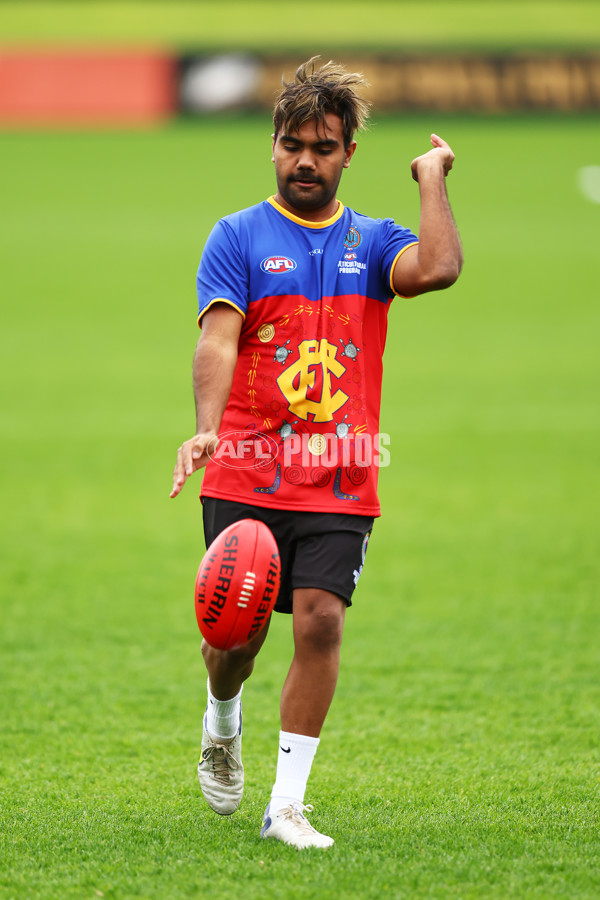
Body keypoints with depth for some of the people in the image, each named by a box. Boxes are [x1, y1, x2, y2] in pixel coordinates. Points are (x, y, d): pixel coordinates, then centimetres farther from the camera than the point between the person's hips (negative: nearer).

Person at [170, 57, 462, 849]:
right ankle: (222, 724, 36)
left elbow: (438, 268, -13)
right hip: (246, 477, -1)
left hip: (341, 482, 1)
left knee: (320, 621, -11)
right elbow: (218, 338, -11)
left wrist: (432, 179, -1)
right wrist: (207, 429, -27)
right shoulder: (239, 237, 3)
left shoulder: (373, 243, 10)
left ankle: (287, 804, -4)